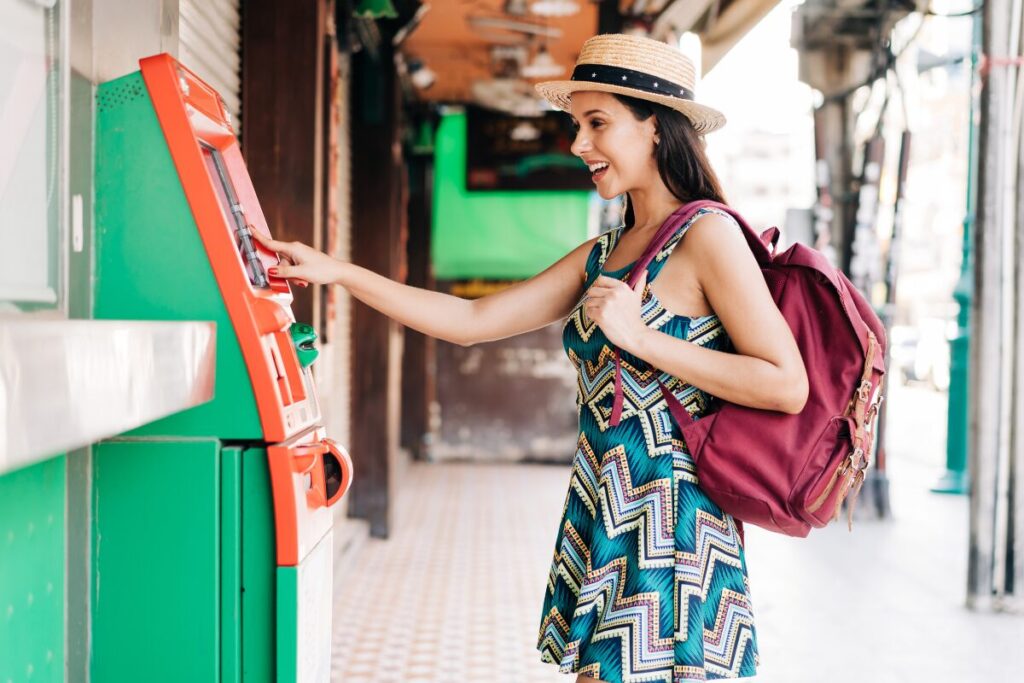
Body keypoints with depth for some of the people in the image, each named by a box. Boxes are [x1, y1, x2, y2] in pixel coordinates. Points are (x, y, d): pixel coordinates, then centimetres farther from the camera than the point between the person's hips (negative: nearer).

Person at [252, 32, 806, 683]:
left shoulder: (707, 234, -9)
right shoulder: (602, 256, 14)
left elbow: (788, 386, -15)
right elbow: (473, 321, 12)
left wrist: (643, 339, -17)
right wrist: (336, 271, 8)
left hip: (671, 528, -7)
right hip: (603, 522, 7)